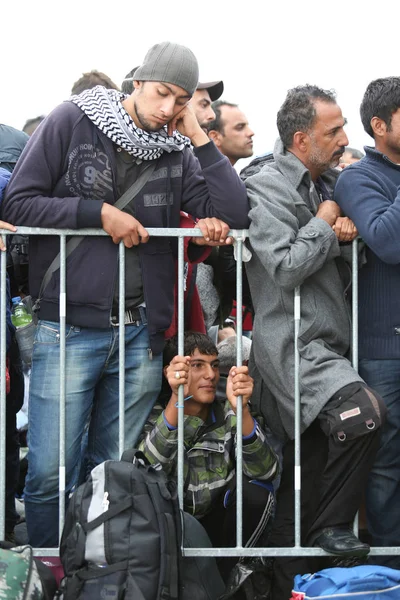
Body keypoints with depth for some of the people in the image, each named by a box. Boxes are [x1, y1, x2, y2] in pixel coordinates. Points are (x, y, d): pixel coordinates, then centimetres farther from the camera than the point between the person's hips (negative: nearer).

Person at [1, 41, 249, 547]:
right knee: (49, 473, -3)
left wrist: (199, 138, -2)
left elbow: (234, 215, 0)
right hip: (69, 330, -3)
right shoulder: (72, 122, 0)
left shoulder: (177, 151, 8)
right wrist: (99, 212, -11)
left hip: (141, 336, 3)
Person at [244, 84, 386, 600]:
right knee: (362, 413, -30)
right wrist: (323, 225, -6)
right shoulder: (266, 188, -8)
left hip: (327, 344, 8)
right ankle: (332, 525, -12)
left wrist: (346, 233, 4)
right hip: (291, 343, -8)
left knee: (304, 477, 10)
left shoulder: (329, 182, 16)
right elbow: (285, 268, -18)